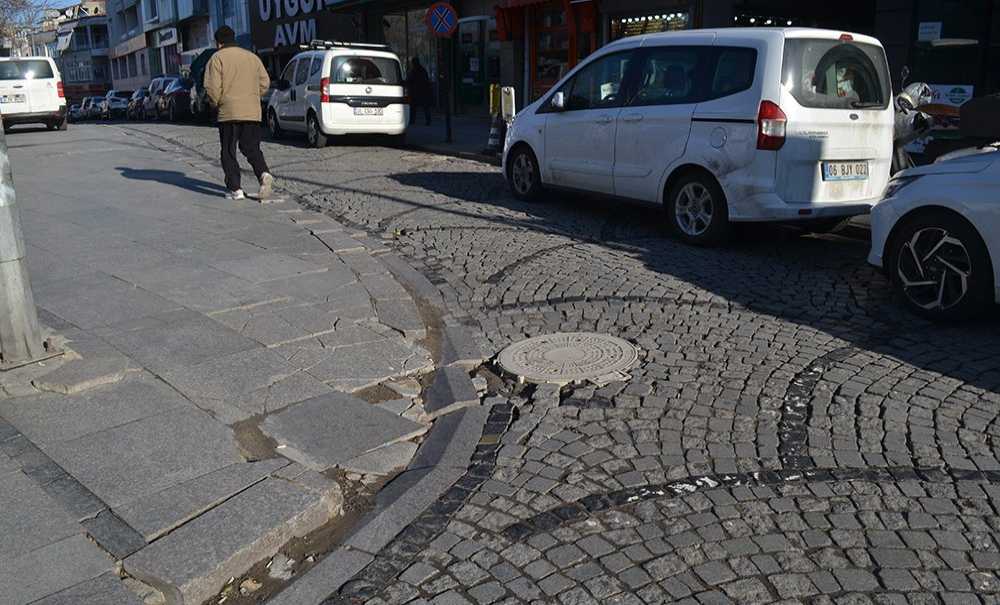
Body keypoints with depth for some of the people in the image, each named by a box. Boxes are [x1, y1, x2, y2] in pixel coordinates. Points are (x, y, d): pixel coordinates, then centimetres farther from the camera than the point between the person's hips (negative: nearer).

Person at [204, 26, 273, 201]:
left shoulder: (217, 59, -2)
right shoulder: (252, 57, 12)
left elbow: (212, 87, -11)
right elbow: (265, 82, 10)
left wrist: (215, 103, 6)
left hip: (229, 113, -4)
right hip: (253, 113, 4)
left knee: (229, 152, 5)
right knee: (251, 149, 12)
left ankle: (235, 189, 2)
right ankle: (264, 173, -14)